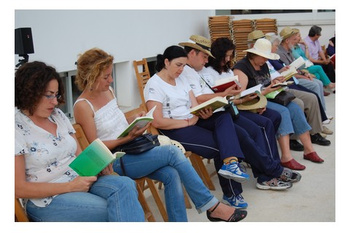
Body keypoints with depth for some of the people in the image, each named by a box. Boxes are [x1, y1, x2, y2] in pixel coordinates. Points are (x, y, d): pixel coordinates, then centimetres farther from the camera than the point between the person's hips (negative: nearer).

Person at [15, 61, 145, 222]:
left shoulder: (58, 115, 9)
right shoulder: (18, 127, -11)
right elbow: (18, 188, -12)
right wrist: (70, 186, -18)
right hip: (47, 199, -6)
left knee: (125, 185, -25)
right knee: (118, 210, -27)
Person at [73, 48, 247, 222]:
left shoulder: (108, 91, 10)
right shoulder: (83, 106, -12)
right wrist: (128, 138, -21)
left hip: (131, 151, 7)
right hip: (114, 162, -7)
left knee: (171, 175, -19)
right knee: (173, 153, -19)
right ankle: (212, 206, -8)